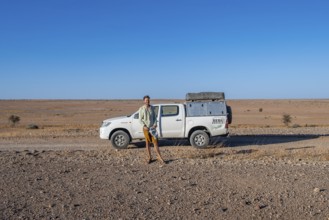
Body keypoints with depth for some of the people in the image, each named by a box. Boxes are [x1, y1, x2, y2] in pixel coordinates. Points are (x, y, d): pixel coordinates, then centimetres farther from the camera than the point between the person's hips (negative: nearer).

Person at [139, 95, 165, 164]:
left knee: (155, 142, 1)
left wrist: (155, 124, -7)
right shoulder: (141, 109, -5)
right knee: (147, 143, 5)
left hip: (152, 128, 2)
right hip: (146, 128, -2)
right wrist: (144, 126, -18)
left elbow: (154, 117, 9)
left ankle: (159, 157, 7)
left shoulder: (152, 107, 4)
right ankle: (149, 158, 15)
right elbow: (140, 120, -4)